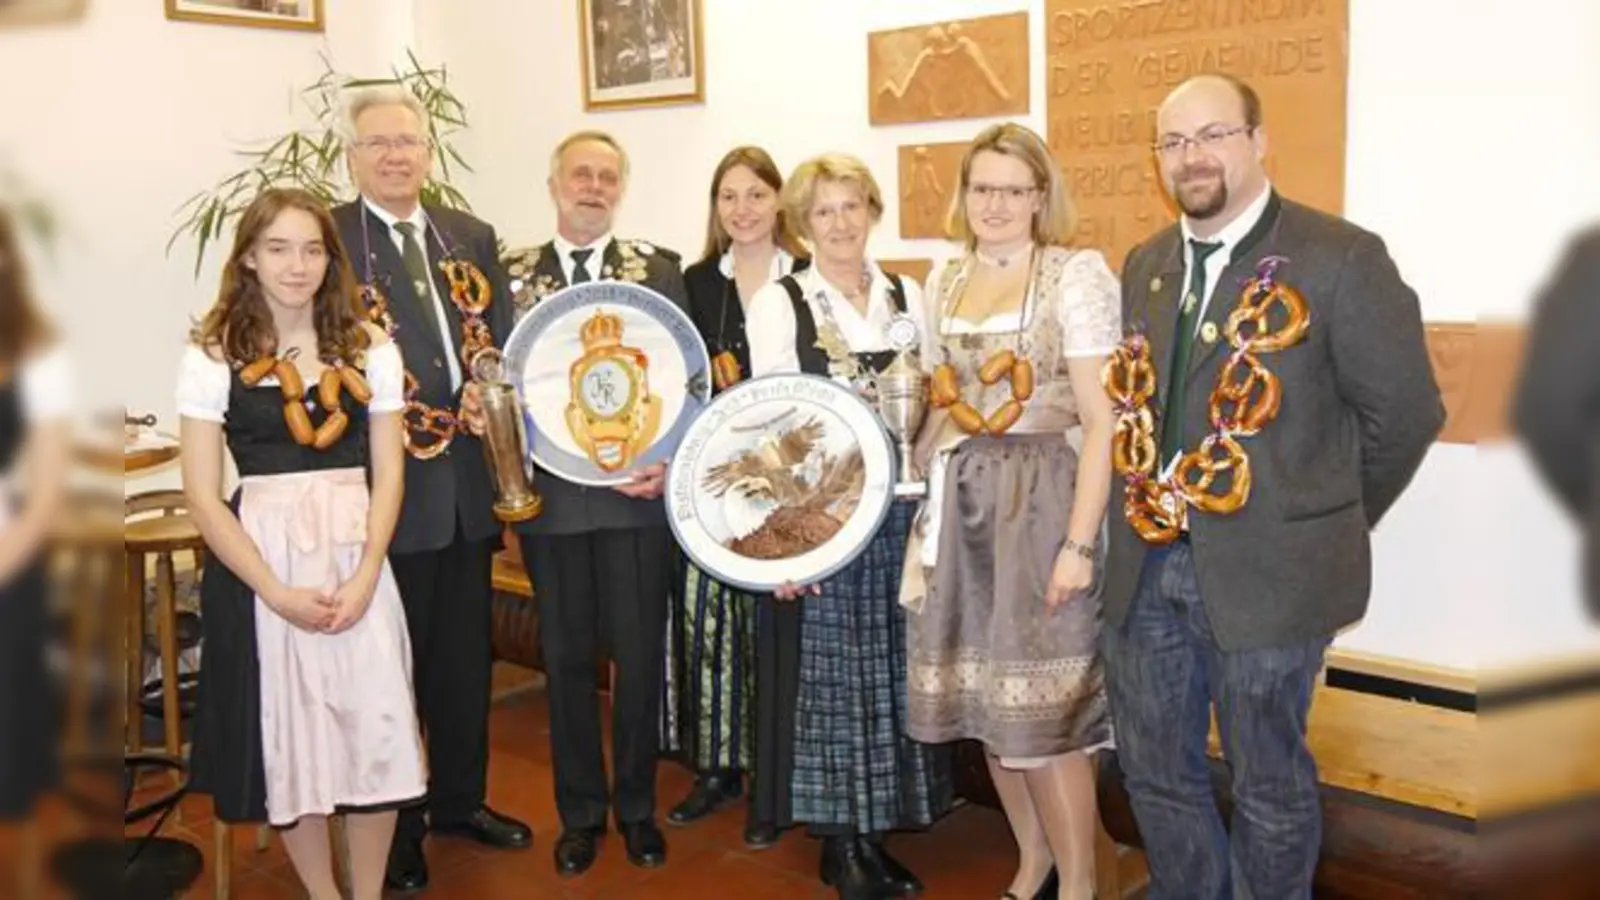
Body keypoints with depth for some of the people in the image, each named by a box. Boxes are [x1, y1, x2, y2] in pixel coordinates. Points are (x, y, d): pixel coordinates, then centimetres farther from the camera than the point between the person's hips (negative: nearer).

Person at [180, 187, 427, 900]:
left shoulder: (369, 348, 4)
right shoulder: (212, 356, -2)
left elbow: (388, 473, 3)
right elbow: (203, 496, -5)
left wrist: (364, 578, -10)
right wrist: (277, 592, -14)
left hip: (355, 561, 2)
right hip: (259, 567, -1)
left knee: (375, 736, 2)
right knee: (285, 739, 7)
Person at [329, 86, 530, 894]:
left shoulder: (471, 237, 10)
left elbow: (505, 343, 10)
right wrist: (401, 430, -19)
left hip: (468, 479, 5)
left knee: (465, 654, 17)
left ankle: (460, 799, 35)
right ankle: (390, 825, 24)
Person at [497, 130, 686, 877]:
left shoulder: (658, 269, 3)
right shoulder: (512, 274, 6)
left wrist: (671, 461, -11)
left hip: (637, 488, -1)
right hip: (548, 491, 1)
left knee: (639, 653, 6)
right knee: (565, 656, 10)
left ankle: (637, 806, 25)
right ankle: (581, 810, 25)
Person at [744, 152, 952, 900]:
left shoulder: (908, 297, 9)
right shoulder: (778, 303, -3)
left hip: (900, 509, 4)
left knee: (893, 670, 10)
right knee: (830, 671, 4)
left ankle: (875, 833, 24)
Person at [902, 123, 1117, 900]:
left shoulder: (1076, 275, -8)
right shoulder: (945, 282, 10)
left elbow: (1102, 422, -12)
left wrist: (1079, 542, -17)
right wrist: (925, 498, 10)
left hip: (1042, 500, -5)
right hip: (962, 503, 6)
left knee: (1043, 706, -1)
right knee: (987, 697, 12)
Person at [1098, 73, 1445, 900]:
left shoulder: (1340, 257, -10)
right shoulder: (1145, 265, 9)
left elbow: (1404, 410, -7)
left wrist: (1328, 527, 1)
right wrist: (1149, 514, 5)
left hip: (1269, 568, -5)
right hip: (1147, 564, 6)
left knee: (1268, 783, 11)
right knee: (1154, 767, 17)